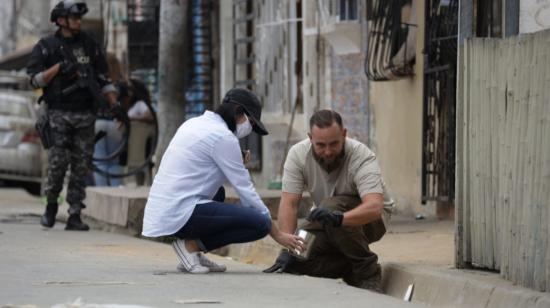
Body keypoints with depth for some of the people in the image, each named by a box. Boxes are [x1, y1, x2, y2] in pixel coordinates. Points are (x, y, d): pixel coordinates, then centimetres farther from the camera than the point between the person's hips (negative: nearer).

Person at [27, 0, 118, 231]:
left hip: (85, 115, 3)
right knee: (58, 160, -12)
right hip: (59, 113, -3)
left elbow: (103, 79, 16)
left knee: (81, 166, -1)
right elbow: (34, 79, -2)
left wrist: (115, 105, 5)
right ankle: (51, 206, 11)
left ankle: (74, 216, 2)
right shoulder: (46, 47, 4)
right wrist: (58, 67, -14)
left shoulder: (89, 45, 14)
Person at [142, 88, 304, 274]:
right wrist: (277, 234, -1)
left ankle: (192, 246, 13)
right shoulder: (223, 136, -8)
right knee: (260, 223, -13)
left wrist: (238, 164, 14)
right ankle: (192, 245, -7)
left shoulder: (194, 124, 18)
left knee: (218, 193, 36)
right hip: (180, 215, -9)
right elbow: (244, 189, -7)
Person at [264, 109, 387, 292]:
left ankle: (367, 271, -19)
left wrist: (338, 218, -60)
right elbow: (289, 203, -21)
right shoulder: (298, 154, -18)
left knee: (331, 207, -34)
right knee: (297, 259, -20)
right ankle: (351, 270, 5)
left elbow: (375, 207, -42)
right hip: (328, 229, 4)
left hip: (368, 218, -4)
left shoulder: (362, 157, -29)